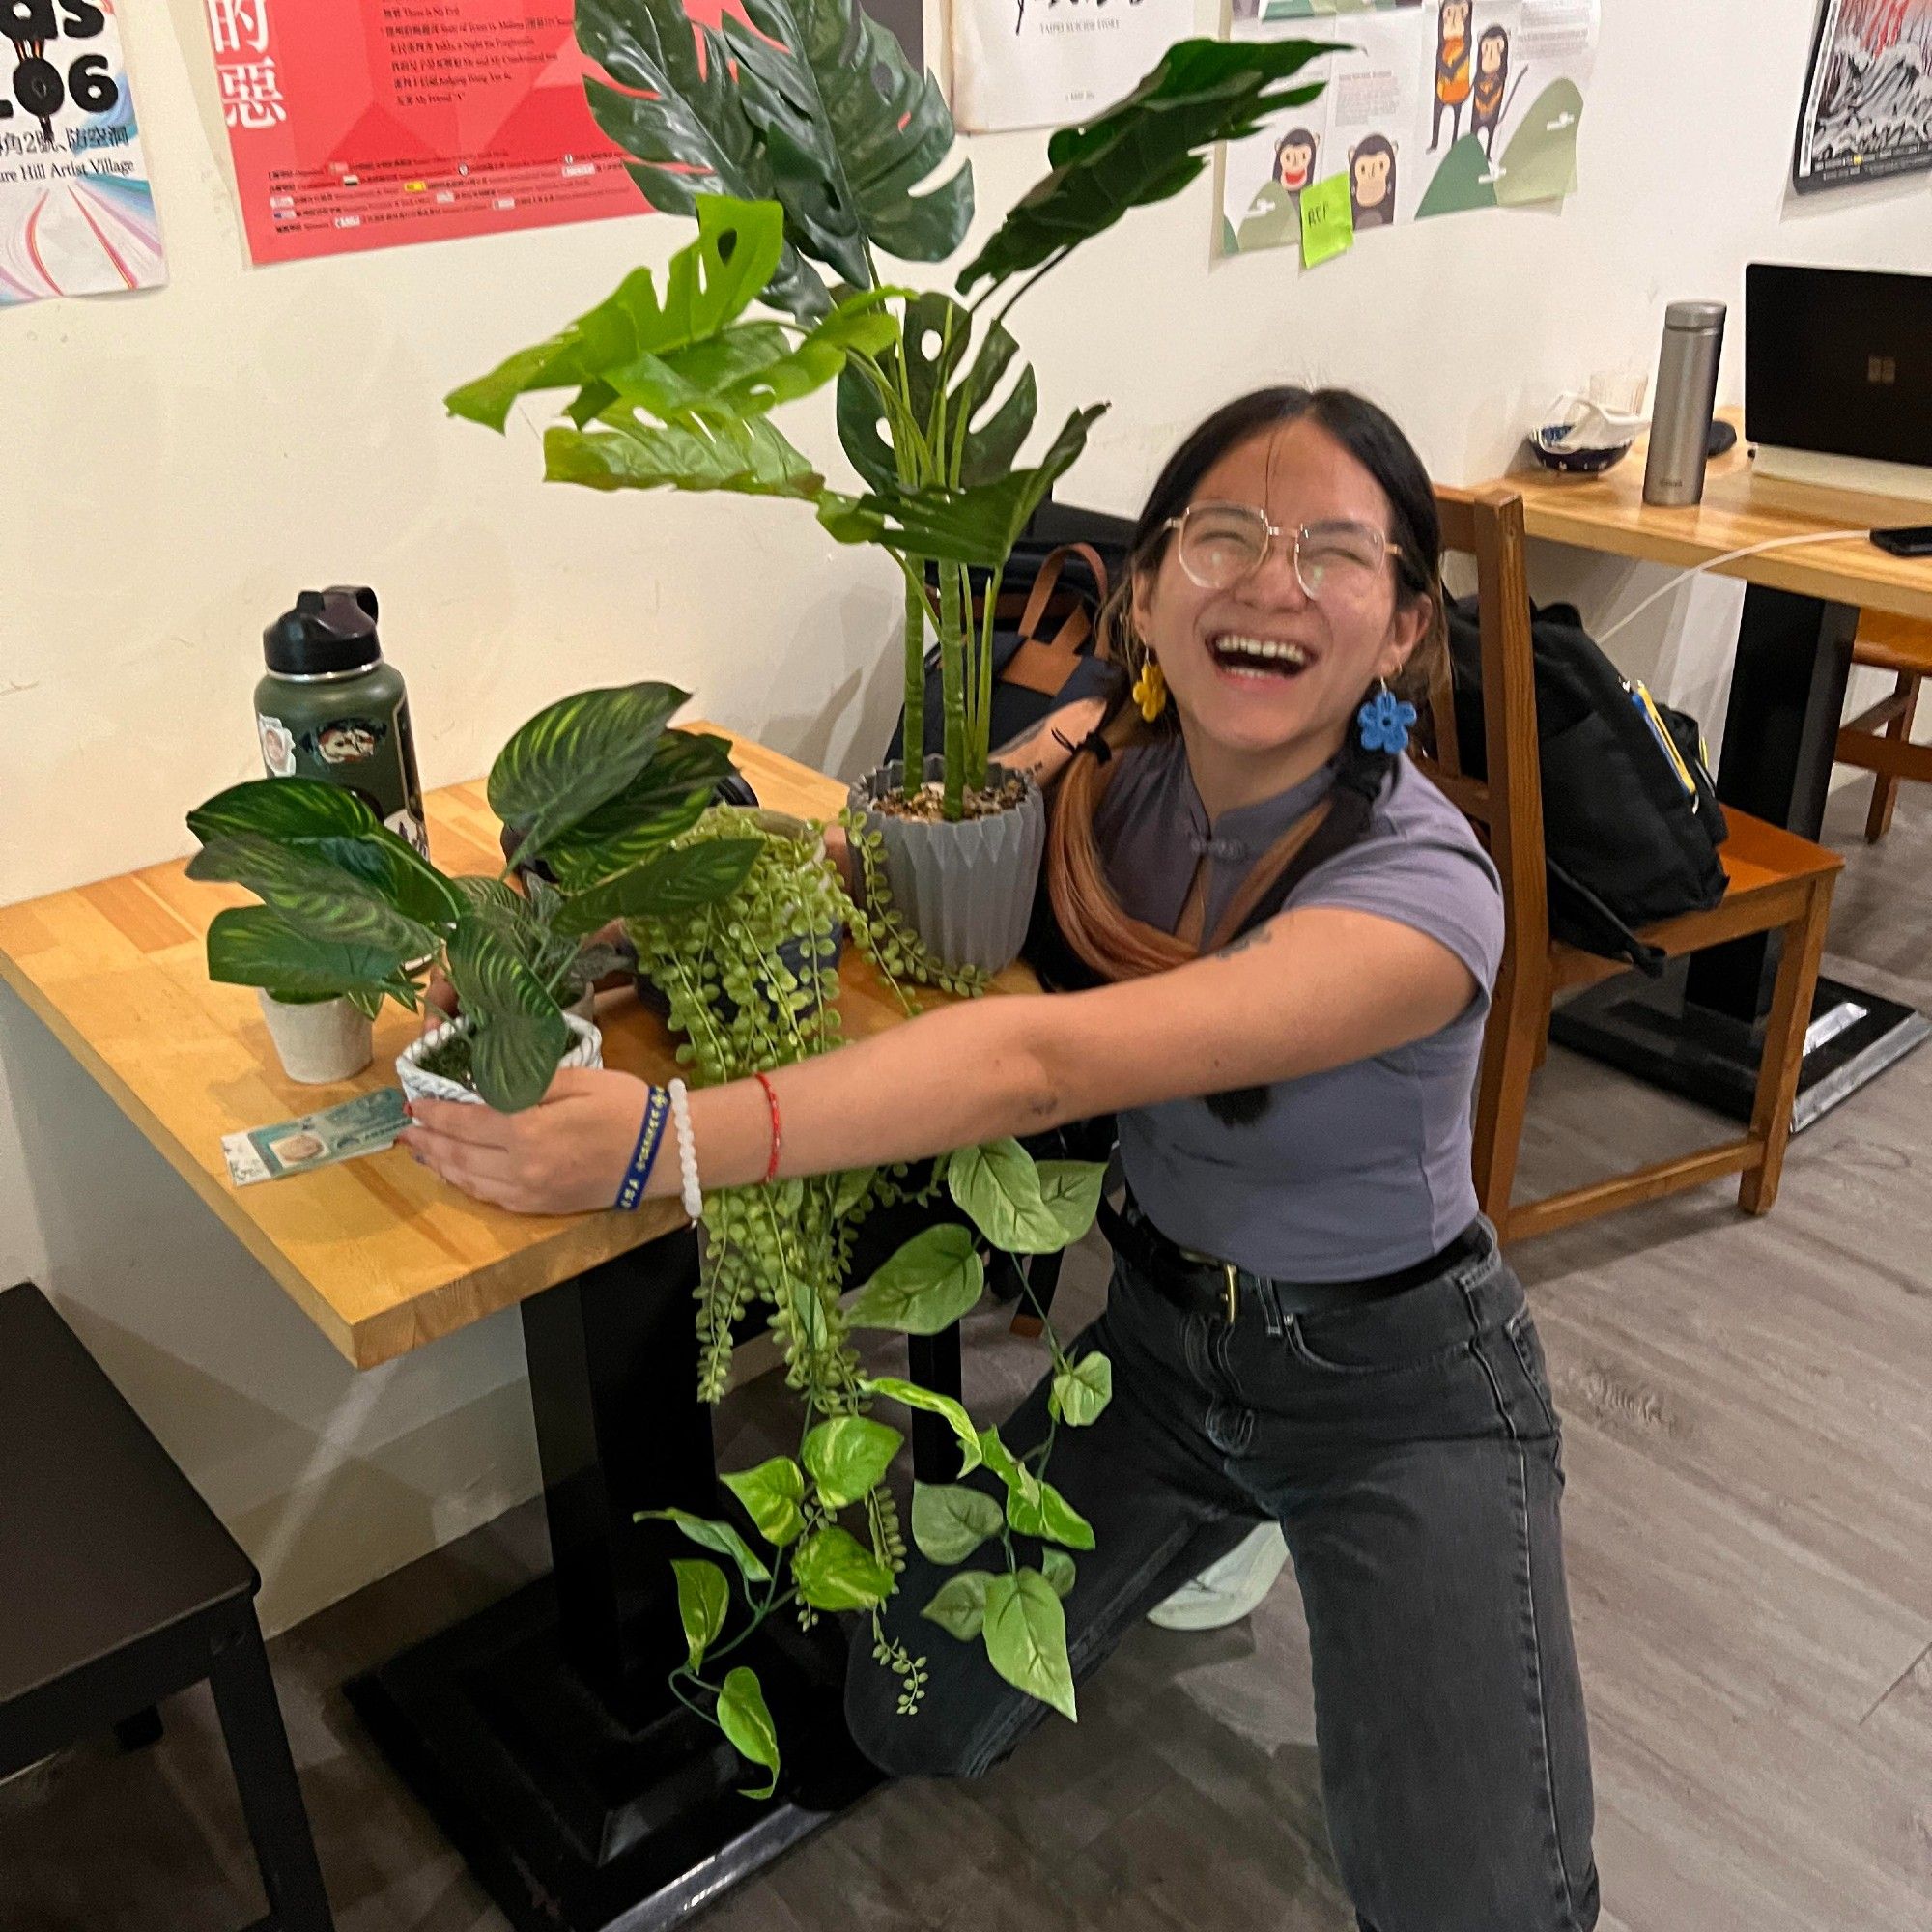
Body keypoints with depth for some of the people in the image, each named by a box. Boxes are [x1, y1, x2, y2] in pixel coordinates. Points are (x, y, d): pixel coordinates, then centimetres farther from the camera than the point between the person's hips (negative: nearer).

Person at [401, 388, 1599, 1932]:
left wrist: (672, 1141, -47)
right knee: (910, 1727, 7)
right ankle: (1212, 1520, 29)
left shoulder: (1422, 891, -32)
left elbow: (1047, 1063, -42)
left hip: (1397, 1386, -4)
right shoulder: (1105, 762, -13)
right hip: (1161, 1327, 5)